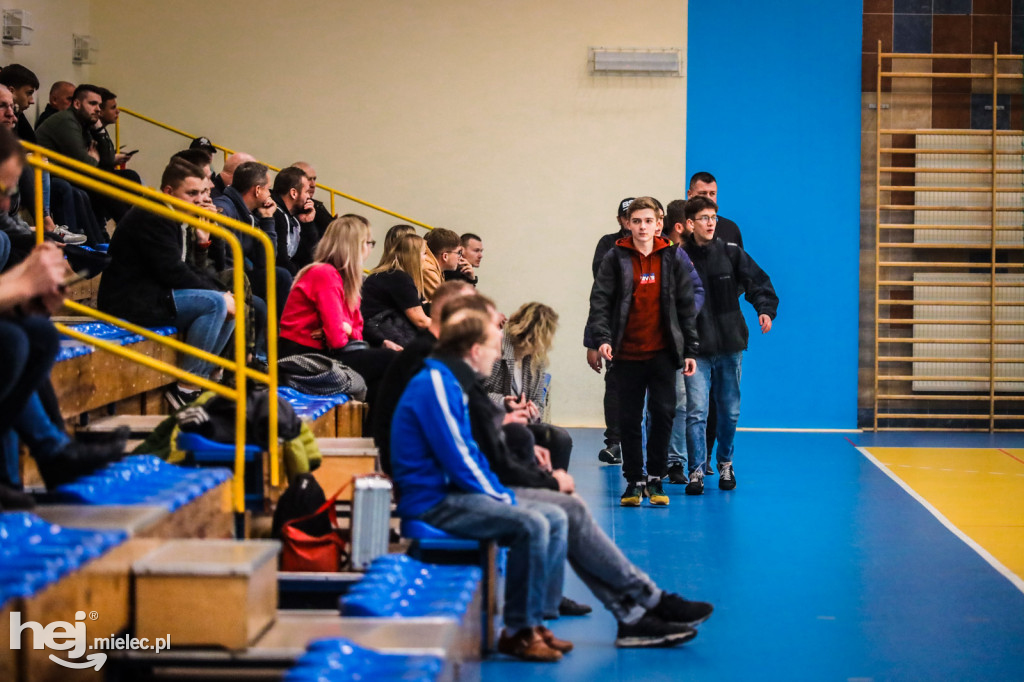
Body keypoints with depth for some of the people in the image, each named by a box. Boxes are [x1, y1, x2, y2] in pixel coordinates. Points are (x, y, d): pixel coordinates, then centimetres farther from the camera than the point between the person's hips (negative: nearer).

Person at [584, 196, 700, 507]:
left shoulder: (674, 257, 5)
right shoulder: (615, 258, 1)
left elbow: (686, 306, 8)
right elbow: (600, 301, -3)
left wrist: (690, 350, 6)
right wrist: (602, 338, -18)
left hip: (662, 352, 0)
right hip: (627, 353, 0)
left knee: (662, 413, -4)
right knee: (629, 419, 5)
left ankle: (655, 478, 8)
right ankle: (634, 481, 15)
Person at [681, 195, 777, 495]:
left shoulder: (731, 253, 1)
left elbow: (758, 281, 2)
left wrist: (765, 309, -16)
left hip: (730, 345, 2)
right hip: (696, 349, -2)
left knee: (729, 409, 11)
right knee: (696, 411, -8)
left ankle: (725, 462, 31)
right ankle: (696, 470, 0)